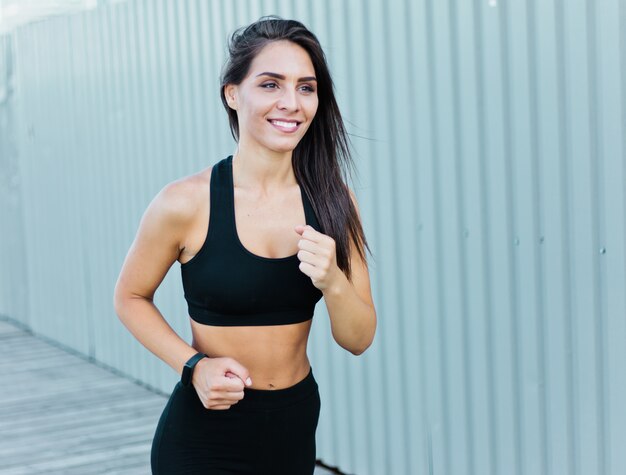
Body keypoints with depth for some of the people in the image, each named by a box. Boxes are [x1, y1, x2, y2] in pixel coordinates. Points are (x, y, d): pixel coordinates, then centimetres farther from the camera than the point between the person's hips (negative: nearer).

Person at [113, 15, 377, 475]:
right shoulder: (186, 202, -16)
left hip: (296, 426, 4)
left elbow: (358, 340, -3)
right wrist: (194, 364, -15)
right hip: (205, 436, -4)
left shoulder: (333, 200, -6)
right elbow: (130, 298, -1)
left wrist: (333, 281, -22)